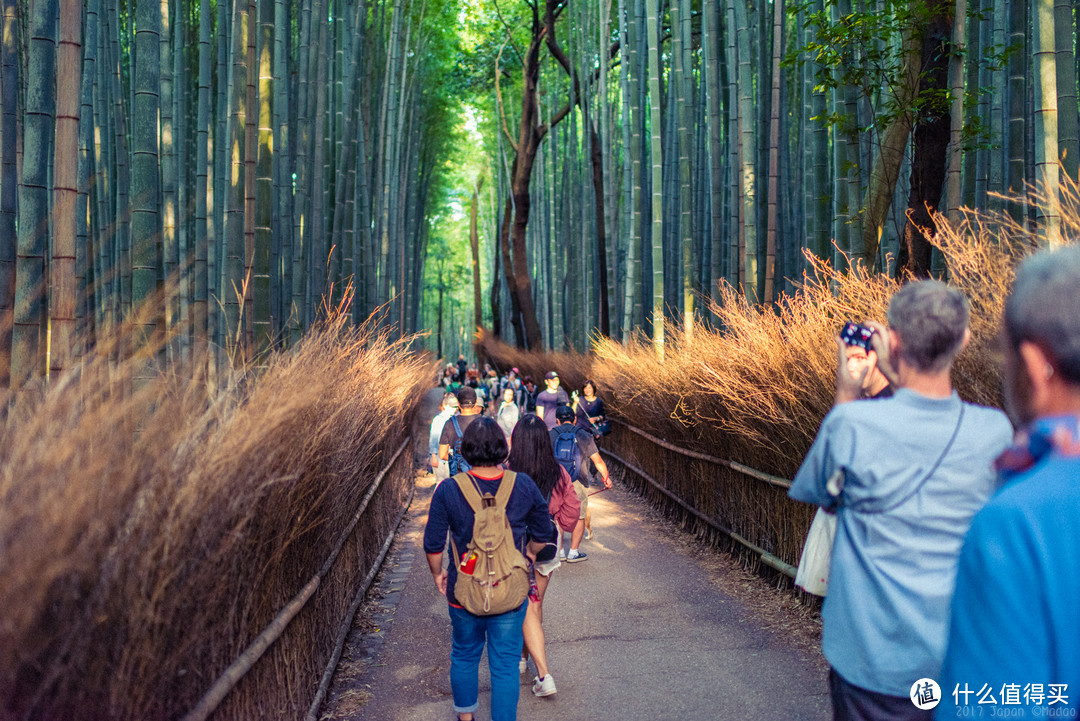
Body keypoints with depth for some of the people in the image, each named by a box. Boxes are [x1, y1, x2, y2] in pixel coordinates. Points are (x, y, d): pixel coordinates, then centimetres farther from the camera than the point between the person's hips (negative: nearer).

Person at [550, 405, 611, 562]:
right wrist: (606, 478, 17)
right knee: (579, 518, 11)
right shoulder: (584, 436, -2)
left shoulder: (551, 435, 0)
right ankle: (573, 553, 14)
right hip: (577, 484, -1)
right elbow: (598, 461, 3)